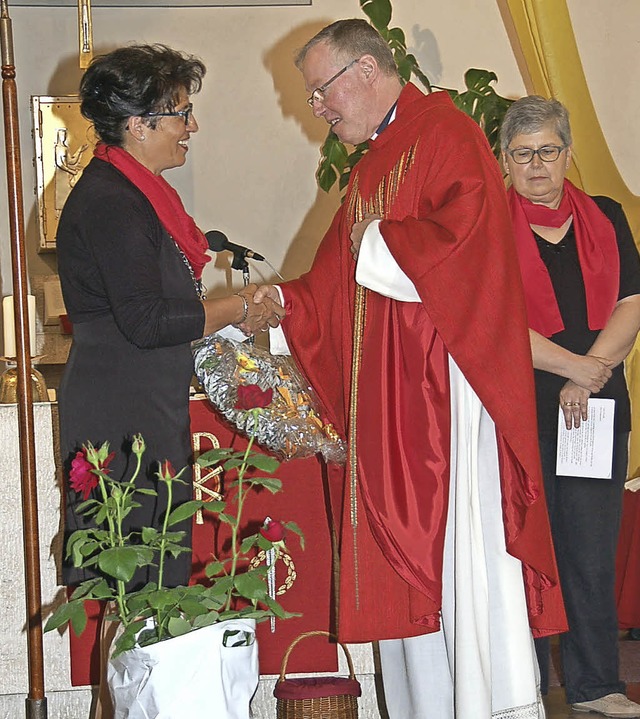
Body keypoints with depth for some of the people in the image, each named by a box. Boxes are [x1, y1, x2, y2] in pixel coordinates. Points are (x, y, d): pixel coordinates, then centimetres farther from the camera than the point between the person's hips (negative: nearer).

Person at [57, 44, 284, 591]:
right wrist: (239, 310, -9)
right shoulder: (109, 202, -17)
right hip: (121, 419, -10)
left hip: (151, 411, 10)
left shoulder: (134, 191, 15)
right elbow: (146, 323, -21)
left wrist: (236, 308, 11)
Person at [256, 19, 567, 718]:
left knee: (462, 549, -8)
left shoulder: (447, 135, -6)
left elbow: (462, 238, -21)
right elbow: (334, 284, 21)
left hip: (448, 386, -9)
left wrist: (375, 246, -9)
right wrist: (282, 302, 4)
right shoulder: (370, 167, 22)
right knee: (405, 558, 7)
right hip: (386, 398, 9)